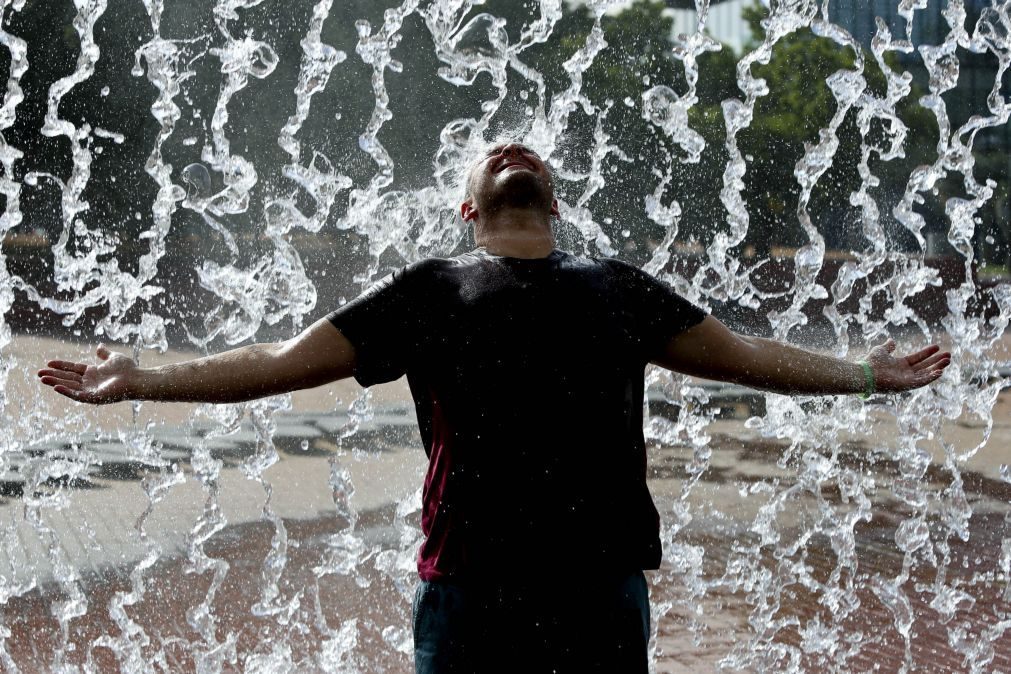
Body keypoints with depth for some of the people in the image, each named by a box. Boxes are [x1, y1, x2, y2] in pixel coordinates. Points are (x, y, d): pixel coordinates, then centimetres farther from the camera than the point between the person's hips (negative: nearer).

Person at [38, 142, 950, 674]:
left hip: (605, 583, 2)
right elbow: (281, 363, 9)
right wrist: (140, 383, 3)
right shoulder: (431, 291, 11)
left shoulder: (617, 289, 17)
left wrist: (866, 374, 20)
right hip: (472, 584, -1)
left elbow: (745, 356, 22)